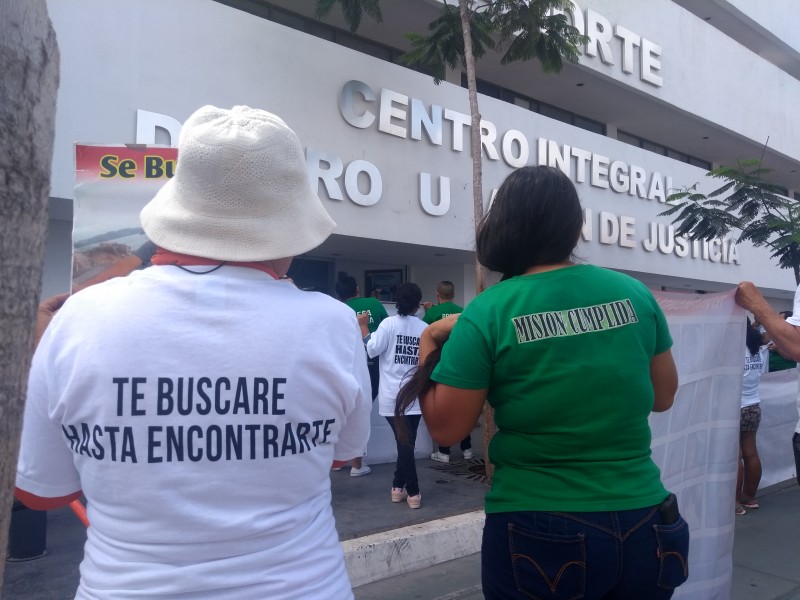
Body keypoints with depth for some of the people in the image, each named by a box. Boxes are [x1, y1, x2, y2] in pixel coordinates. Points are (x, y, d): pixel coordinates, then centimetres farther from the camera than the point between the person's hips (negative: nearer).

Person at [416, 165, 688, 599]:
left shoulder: (486, 313, -13)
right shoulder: (634, 294, -3)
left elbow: (445, 428, -8)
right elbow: (663, 397, 9)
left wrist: (428, 345, 5)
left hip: (538, 533, -3)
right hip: (641, 525, 4)